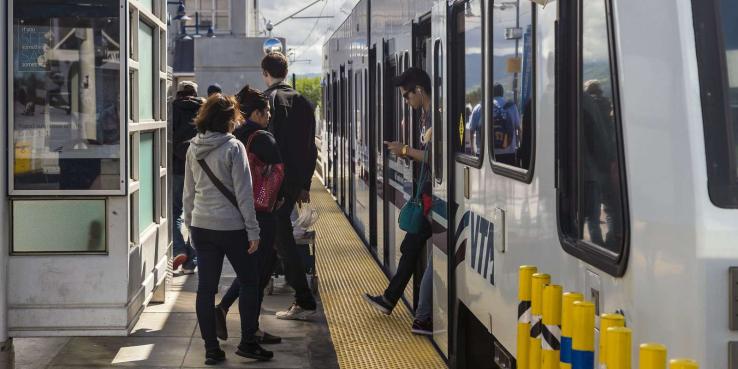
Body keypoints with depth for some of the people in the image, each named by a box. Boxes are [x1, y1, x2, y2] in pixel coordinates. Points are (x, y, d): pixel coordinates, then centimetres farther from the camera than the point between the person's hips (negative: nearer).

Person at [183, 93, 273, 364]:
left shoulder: (193, 149, 5)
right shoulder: (233, 147, -12)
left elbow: (188, 192, 11)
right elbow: (243, 192, -13)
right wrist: (253, 230, -9)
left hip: (201, 227, 5)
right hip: (231, 227, -5)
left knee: (206, 288, 6)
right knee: (250, 282, 10)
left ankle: (211, 348, 9)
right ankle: (247, 342, 10)